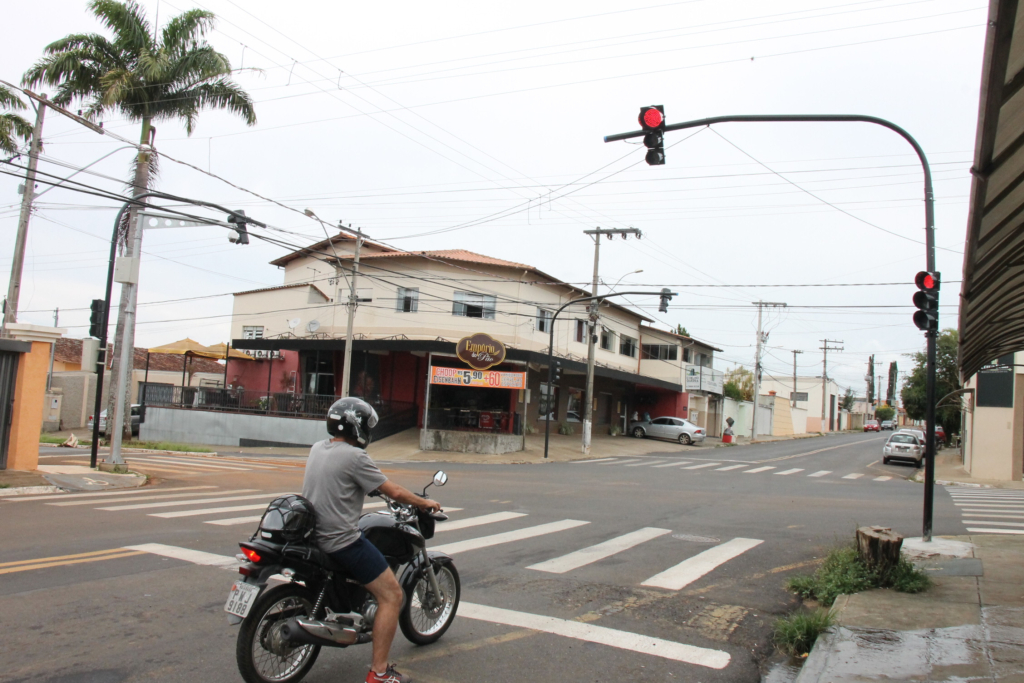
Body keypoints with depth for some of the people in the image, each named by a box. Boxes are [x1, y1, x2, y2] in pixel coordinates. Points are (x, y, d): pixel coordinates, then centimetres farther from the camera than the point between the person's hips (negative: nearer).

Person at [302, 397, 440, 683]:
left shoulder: (317, 448, 8)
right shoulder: (354, 456, -16)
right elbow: (394, 492, -12)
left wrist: (373, 485, 37)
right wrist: (424, 503, 4)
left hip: (316, 534, 9)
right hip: (343, 540, -9)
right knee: (392, 596, -3)